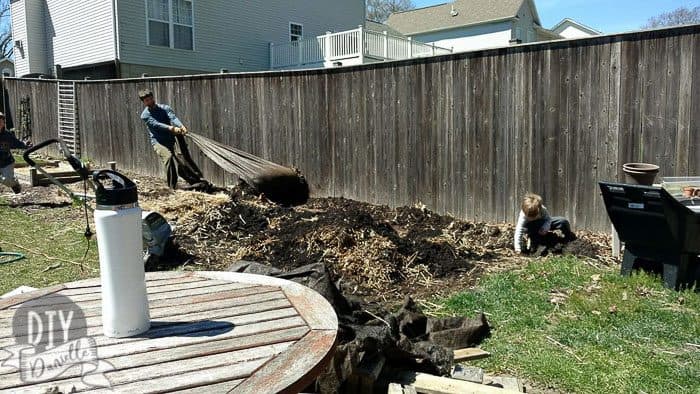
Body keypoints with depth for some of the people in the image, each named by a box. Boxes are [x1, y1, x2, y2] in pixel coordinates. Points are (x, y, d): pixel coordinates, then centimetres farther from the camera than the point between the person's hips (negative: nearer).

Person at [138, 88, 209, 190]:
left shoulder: (165, 108, 11)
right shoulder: (145, 115, 4)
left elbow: (173, 118, -10)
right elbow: (157, 124, -15)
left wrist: (181, 126, -34)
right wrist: (172, 128, -34)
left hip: (171, 138, 1)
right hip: (158, 142, -1)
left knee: (182, 157, -21)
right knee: (168, 157, -28)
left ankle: (200, 181, -28)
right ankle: (173, 187, -21)